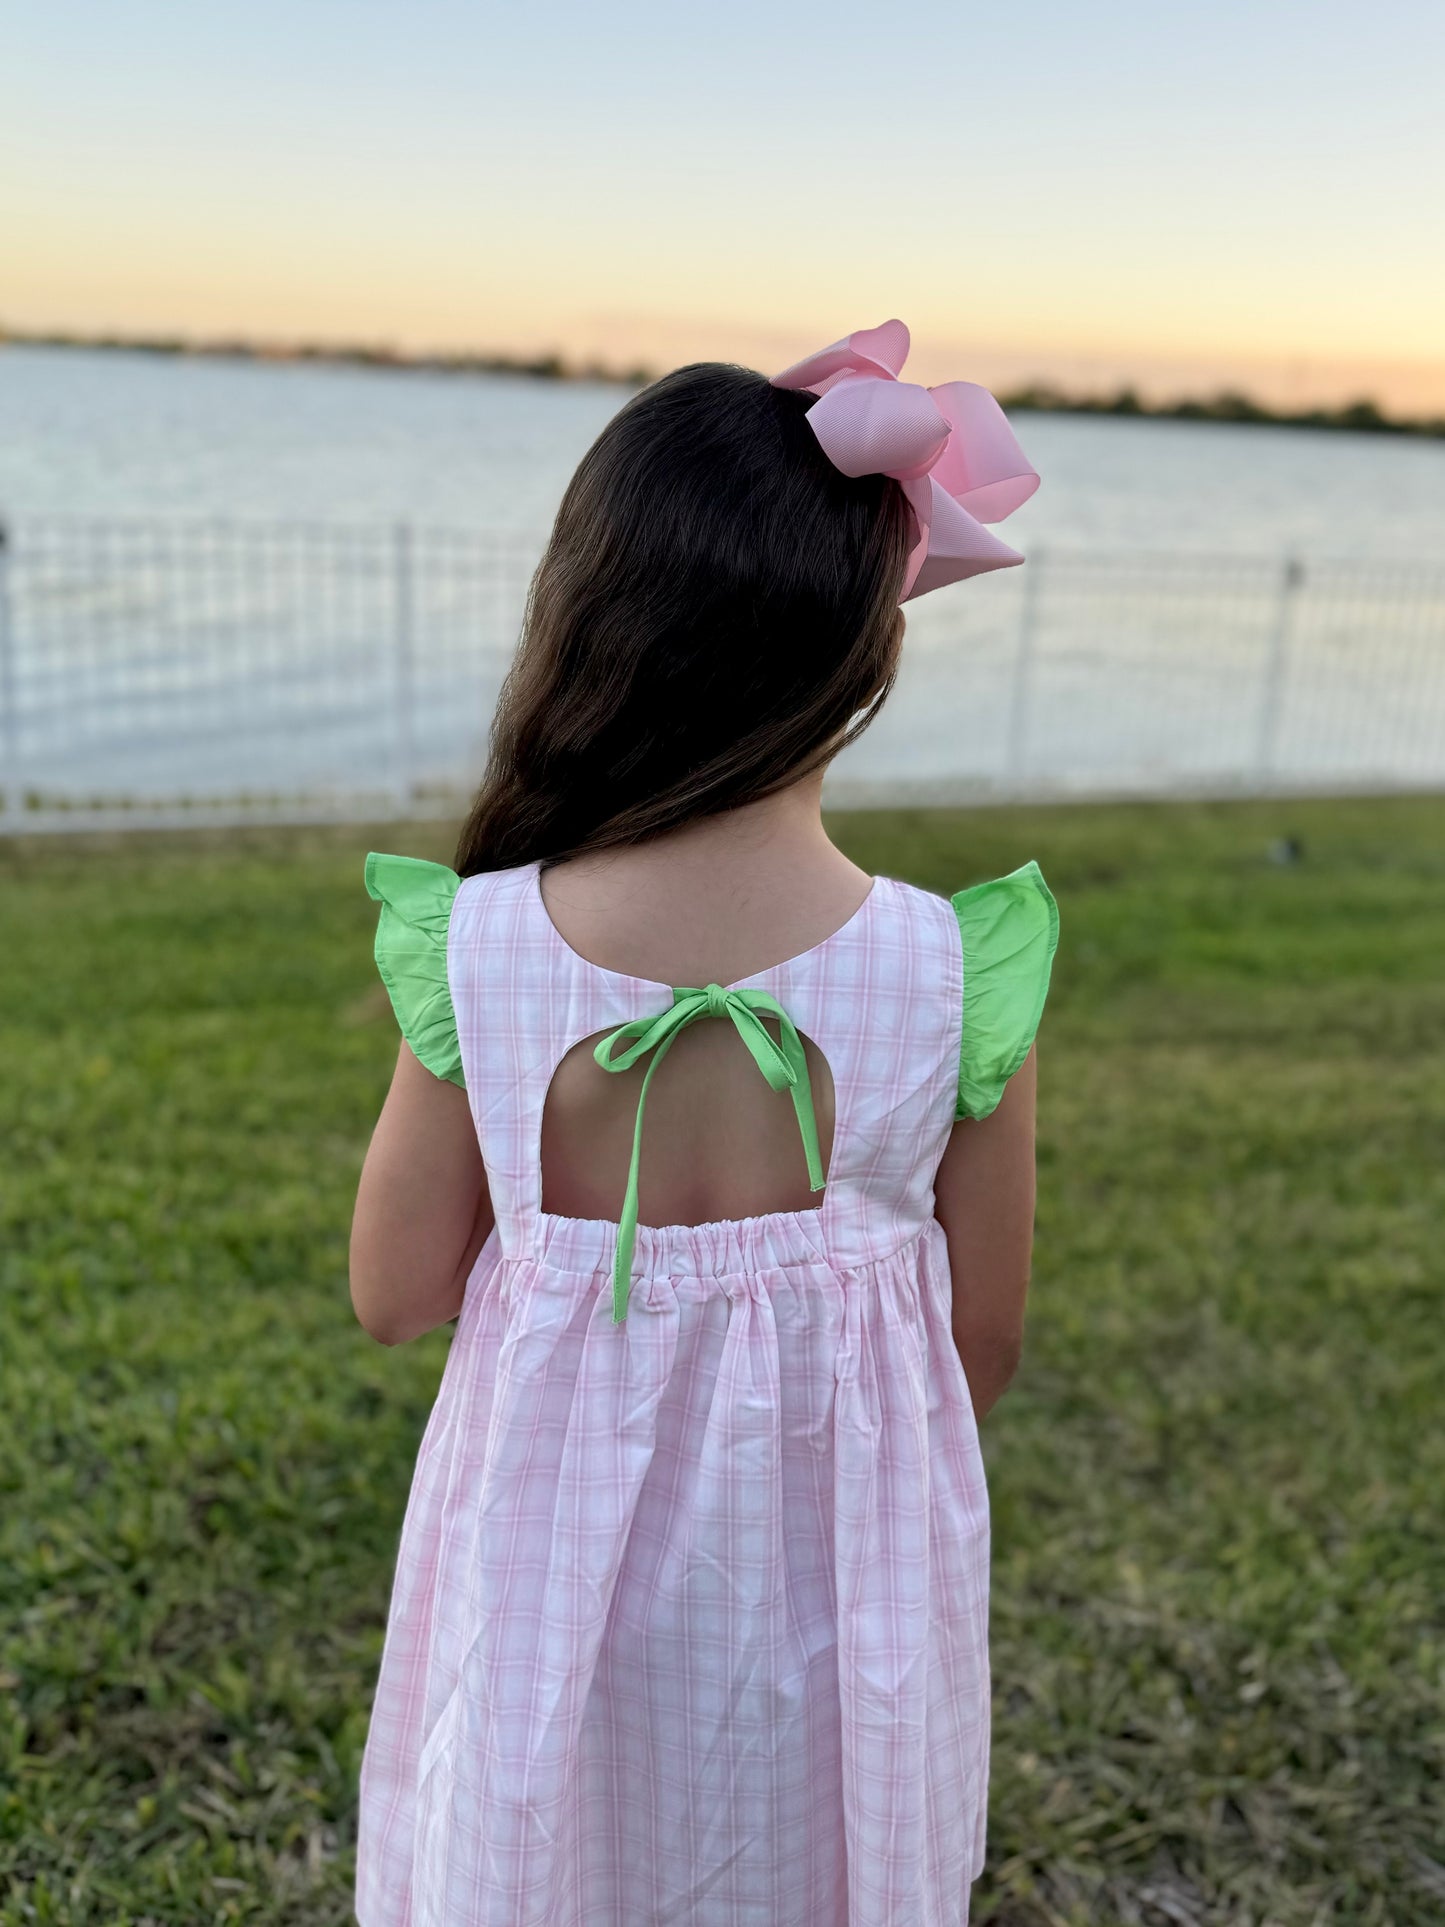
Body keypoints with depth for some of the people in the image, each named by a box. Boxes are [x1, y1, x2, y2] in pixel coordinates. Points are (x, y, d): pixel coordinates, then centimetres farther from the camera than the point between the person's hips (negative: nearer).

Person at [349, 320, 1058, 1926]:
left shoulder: (481, 955, -21)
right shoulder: (958, 976, -20)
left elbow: (394, 1296, -7)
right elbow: (985, 1338, -7)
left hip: (559, 1566, 0)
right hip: (837, 1596, 1)